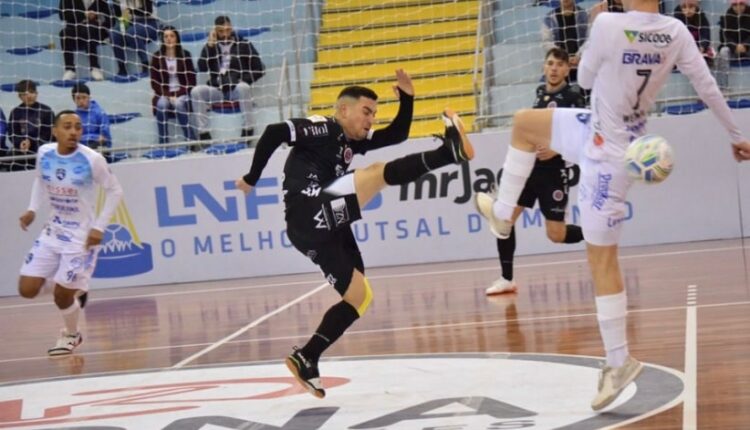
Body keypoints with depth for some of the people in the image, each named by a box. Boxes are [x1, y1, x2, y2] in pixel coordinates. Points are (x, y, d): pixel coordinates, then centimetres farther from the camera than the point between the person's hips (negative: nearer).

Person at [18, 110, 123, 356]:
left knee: (62, 295, -5)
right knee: (26, 290, -1)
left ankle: (71, 335, 27)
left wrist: (99, 227, -13)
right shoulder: (44, 154, -6)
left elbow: (114, 191, -8)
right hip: (52, 231, 5)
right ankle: (72, 290, 29)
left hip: (82, 236, -5)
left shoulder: (92, 159, -19)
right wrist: (33, 209, 2)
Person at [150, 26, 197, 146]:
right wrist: (168, 95, -12)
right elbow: (154, 82, 2)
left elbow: (191, 80, 0)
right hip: (164, 94, 1)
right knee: (161, 104, -32)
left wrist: (178, 95, -13)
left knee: (179, 104, -33)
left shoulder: (185, 55, 1)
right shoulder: (157, 57, 2)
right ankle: (163, 144, -30)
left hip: (182, 94, -1)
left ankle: (191, 141, -32)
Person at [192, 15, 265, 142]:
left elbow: (259, 70, 4)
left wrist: (243, 80, -10)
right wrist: (210, 45, -6)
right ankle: (203, 134, -25)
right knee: (196, 91, -23)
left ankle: (248, 131, -32)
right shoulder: (211, 46, 13)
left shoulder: (244, 45, 6)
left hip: (237, 89, -3)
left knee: (243, 87, -36)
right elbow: (202, 68, -2)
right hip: (217, 90, 3)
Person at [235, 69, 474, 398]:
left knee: (360, 297, 10)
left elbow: (398, 135, 22)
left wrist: (406, 98, 9)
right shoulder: (321, 128, -2)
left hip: (326, 227, 10)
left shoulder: (353, 141, 23)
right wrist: (252, 179, -10)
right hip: (309, 215, -10)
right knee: (378, 173, -21)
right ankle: (450, 150, -37)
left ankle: (306, 360, 9)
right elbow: (274, 133, -14)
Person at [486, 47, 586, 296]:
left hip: (555, 171, -6)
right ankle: (507, 279, 2)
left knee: (556, 235, -4)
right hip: (529, 166, 6)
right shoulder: (541, 92, 9)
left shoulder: (573, 96, -10)